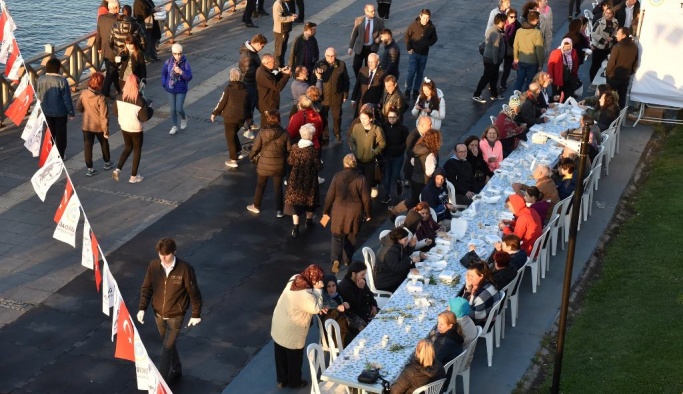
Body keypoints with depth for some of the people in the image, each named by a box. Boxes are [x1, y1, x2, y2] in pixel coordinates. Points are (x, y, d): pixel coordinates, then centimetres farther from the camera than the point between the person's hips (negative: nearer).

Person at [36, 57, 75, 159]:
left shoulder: (40, 80, -9)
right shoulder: (62, 81, -22)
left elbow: (39, 97, 1)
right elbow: (67, 99, -16)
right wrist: (71, 112, -4)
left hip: (46, 111, 4)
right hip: (60, 112, -4)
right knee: (60, 133, 11)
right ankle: (60, 155, 19)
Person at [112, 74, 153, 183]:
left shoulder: (120, 97, -9)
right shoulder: (140, 101, -24)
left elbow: (115, 112, 2)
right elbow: (144, 118, -20)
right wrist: (150, 109, -3)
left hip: (124, 128, 5)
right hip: (136, 130, -5)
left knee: (128, 148, 25)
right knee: (137, 151, 14)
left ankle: (117, 169, 12)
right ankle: (133, 176, 22)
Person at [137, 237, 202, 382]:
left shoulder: (185, 269, -22)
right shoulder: (153, 265, -11)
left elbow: (194, 293, -12)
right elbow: (146, 288, 0)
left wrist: (196, 314, -6)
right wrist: (142, 308, -9)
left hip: (175, 316, -4)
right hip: (158, 314, 4)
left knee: (167, 348, -6)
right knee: (169, 345, 22)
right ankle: (176, 370, 44)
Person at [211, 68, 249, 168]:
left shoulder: (228, 89, -13)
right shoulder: (245, 89, 3)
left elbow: (222, 102, -11)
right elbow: (248, 104, 11)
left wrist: (214, 113, 1)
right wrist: (247, 115, 24)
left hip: (230, 117, -5)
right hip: (241, 117, 5)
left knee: (230, 137, 6)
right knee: (234, 134, 28)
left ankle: (233, 160, 7)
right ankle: (238, 152, 29)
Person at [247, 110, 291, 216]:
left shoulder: (262, 133, -15)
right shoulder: (284, 133, -13)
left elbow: (255, 148, -8)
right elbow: (289, 149, -6)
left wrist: (251, 157, 12)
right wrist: (285, 160, 13)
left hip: (264, 165, 0)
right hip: (279, 166, 0)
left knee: (260, 186, 20)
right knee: (278, 188, 14)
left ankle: (256, 206, 34)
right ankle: (279, 210, 17)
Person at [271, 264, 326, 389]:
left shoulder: (294, 279, -9)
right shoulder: (306, 295, -33)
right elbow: (317, 308, -18)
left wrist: (319, 305, -1)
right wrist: (318, 289, -20)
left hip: (278, 325, 8)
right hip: (291, 332, -7)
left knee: (281, 356, 24)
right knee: (294, 358, 18)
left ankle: (282, 380, 42)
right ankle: (294, 382, 38)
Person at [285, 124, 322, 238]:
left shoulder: (295, 147, -10)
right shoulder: (313, 149, -20)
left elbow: (290, 162, 2)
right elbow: (318, 166, -14)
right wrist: (320, 165, 8)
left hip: (295, 178, 2)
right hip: (309, 180, -2)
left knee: (295, 200, 7)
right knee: (309, 199, 20)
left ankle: (295, 228, 1)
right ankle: (309, 222, 38)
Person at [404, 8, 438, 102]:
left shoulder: (431, 27, -7)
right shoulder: (414, 25, -12)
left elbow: (434, 39, 8)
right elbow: (406, 37, -4)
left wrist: (427, 43, -8)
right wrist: (409, 48, -9)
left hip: (424, 54, 3)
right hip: (413, 52, -3)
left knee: (420, 73, 10)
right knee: (412, 72, -7)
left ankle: (415, 91, 22)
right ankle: (407, 91, 5)